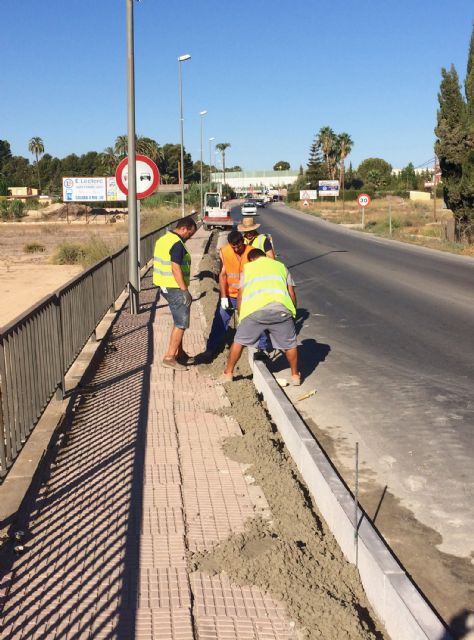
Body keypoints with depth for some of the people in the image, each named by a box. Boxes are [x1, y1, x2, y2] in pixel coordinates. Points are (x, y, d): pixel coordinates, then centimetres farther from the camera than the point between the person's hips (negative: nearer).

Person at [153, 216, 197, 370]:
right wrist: (185, 291, -22)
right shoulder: (177, 244, -19)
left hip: (164, 286, 10)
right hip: (175, 288, -10)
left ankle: (180, 354, 27)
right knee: (181, 323, -3)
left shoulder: (163, 239, 11)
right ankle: (169, 357, -2)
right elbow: (176, 269, -25)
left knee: (179, 321, 20)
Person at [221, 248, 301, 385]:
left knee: (239, 341, 16)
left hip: (254, 309, -1)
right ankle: (295, 375, 28)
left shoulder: (248, 267, 27)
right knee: (289, 344, 19)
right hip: (280, 308, 1)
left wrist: (240, 316, 33)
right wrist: (293, 312, 34)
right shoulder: (280, 266, 30)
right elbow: (292, 294, 23)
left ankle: (228, 373, 25)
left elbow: (240, 296, 22)